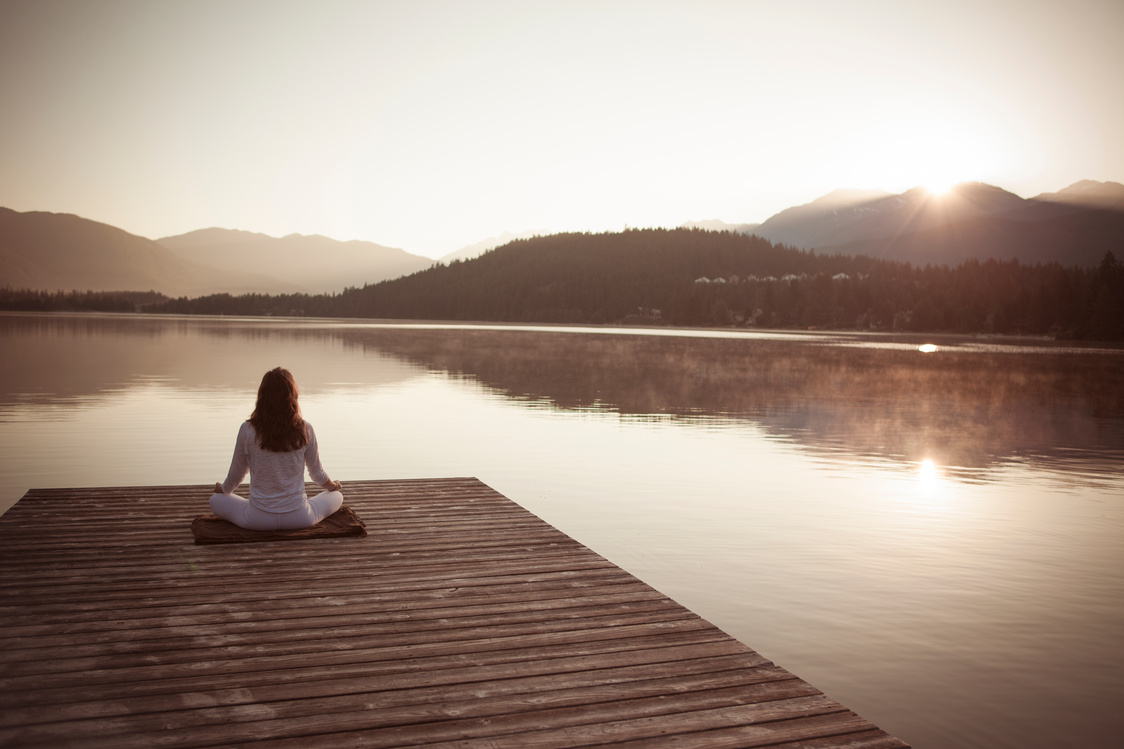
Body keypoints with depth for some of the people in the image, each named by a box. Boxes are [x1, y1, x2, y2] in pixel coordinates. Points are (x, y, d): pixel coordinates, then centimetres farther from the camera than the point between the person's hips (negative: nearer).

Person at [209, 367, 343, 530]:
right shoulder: (305, 430, -10)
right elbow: (317, 472, 5)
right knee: (337, 496, 26)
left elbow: (236, 474, 2)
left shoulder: (247, 430, -12)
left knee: (216, 500, 26)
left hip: (258, 520, 0)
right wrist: (332, 486, 28)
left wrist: (223, 489, 26)